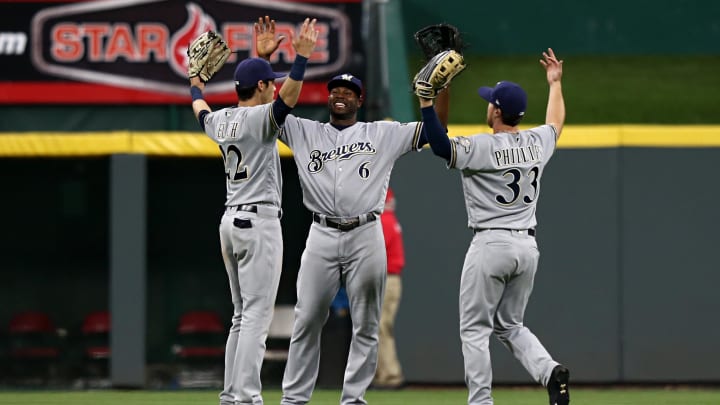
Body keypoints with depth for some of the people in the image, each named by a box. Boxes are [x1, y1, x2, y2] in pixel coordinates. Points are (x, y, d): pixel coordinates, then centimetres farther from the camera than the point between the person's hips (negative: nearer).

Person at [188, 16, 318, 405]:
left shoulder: (219, 121, 11)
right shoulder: (258, 117, -12)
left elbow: (201, 110, 36)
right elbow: (286, 97, -33)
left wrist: (196, 90, 57)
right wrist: (301, 56, -42)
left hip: (231, 221, 9)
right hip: (259, 221, -9)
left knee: (242, 315, 14)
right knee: (256, 315, -10)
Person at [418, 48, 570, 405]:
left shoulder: (482, 147, -14)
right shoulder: (537, 143, 6)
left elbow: (439, 144, -26)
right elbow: (556, 122, 28)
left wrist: (426, 101, -24)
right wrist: (555, 83, 42)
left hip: (491, 245, -6)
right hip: (528, 246, 6)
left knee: (474, 329, 2)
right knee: (509, 325, 18)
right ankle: (550, 372, -6)